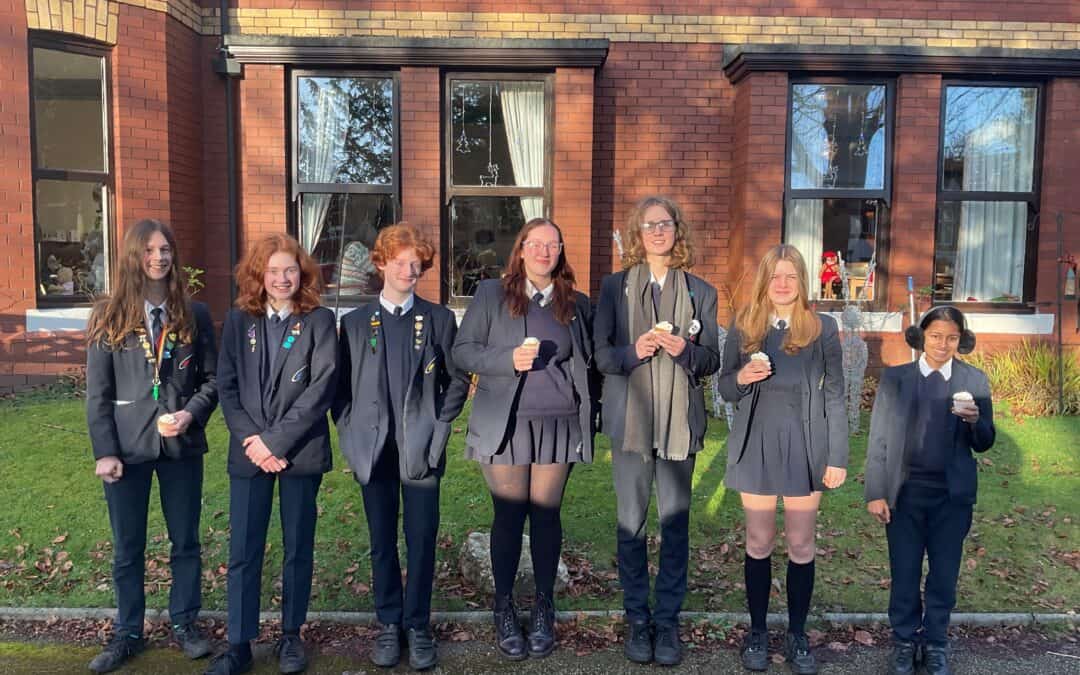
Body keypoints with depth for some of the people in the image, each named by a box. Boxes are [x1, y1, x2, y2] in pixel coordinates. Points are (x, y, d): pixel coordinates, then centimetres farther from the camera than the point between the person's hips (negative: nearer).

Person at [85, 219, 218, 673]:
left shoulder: (194, 314, 3)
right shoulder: (109, 316, 0)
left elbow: (213, 377, 4)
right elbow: (97, 392, -2)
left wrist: (191, 414, -14)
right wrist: (104, 451, -8)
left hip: (182, 445, 1)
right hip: (127, 445, -1)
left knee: (186, 541, 10)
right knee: (127, 548, 10)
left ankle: (184, 623, 26)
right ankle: (128, 633, 26)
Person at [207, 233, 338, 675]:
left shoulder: (320, 320, -2)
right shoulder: (238, 320, 7)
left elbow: (322, 387, -10)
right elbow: (226, 386, 4)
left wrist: (276, 440, -14)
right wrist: (251, 439, -10)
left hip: (301, 451, -2)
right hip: (249, 451, 2)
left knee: (298, 549, 9)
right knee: (243, 552, 4)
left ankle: (291, 636, 24)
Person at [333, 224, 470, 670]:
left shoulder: (440, 319, 5)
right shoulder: (355, 322, 7)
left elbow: (458, 381, 8)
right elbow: (342, 388, 10)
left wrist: (438, 427, 0)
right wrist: (350, 437, 1)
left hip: (421, 449, -1)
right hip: (374, 450, 1)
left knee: (422, 541, 3)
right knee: (382, 543, 10)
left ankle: (418, 626, 18)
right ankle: (389, 625, 24)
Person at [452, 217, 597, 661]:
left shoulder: (576, 304, 10)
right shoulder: (491, 294, 2)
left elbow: (589, 365, 14)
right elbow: (462, 350, 0)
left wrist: (589, 416, 5)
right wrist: (509, 359, -15)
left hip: (558, 425, 2)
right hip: (505, 424, -2)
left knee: (546, 514, 7)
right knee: (508, 515, 4)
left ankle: (544, 608, 22)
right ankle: (504, 609, 19)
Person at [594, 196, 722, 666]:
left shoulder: (700, 291, 8)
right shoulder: (615, 286, 5)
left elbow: (712, 360, 7)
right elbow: (601, 354, 2)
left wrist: (685, 350, -14)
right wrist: (633, 352, -18)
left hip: (679, 421, 1)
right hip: (630, 419, 0)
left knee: (675, 523, 4)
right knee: (631, 522, 6)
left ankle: (668, 621, 18)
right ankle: (637, 619, 20)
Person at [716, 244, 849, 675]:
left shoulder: (822, 328, -1)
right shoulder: (743, 327, 2)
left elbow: (835, 394, -1)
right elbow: (725, 389, 7)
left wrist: (838, 457, -5)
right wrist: (741, 377, -17)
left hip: (805, 448, -1)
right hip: (756, 446, 1)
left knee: (801, 545, 8)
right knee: (759, 543, 10)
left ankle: (797, 636, 24)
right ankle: (757, 632, 25)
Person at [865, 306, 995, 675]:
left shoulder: (974, 381, 1)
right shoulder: (894, 378, -2)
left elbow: (984, 443, 2)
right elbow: (878, 439, -1)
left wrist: (974, 420, -20)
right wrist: (876, 493, -5)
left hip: (953, 495, 1)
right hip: (905, 492, -1)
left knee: (944, 574, 13)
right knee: (904, 573, 10)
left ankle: (936, 643, 32)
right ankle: (904, 641, 29)